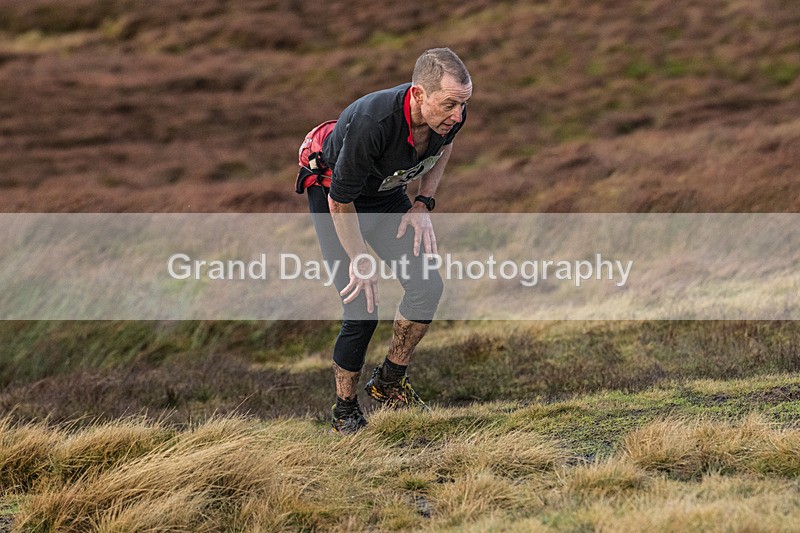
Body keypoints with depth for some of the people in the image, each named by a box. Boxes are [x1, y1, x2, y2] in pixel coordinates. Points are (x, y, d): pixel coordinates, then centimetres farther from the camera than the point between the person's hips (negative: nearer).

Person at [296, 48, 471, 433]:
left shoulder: (451, 114, -24)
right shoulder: (371, 123, -41)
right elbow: (340, 202, -27)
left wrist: (423, 203, -5)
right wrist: (361, 261, -17)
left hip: (387, 193, 6)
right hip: (333, 195, -6)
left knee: (428, 286, -5)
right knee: (362, 310, -12)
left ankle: (389, 382, 16)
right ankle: (344, 413, 8)